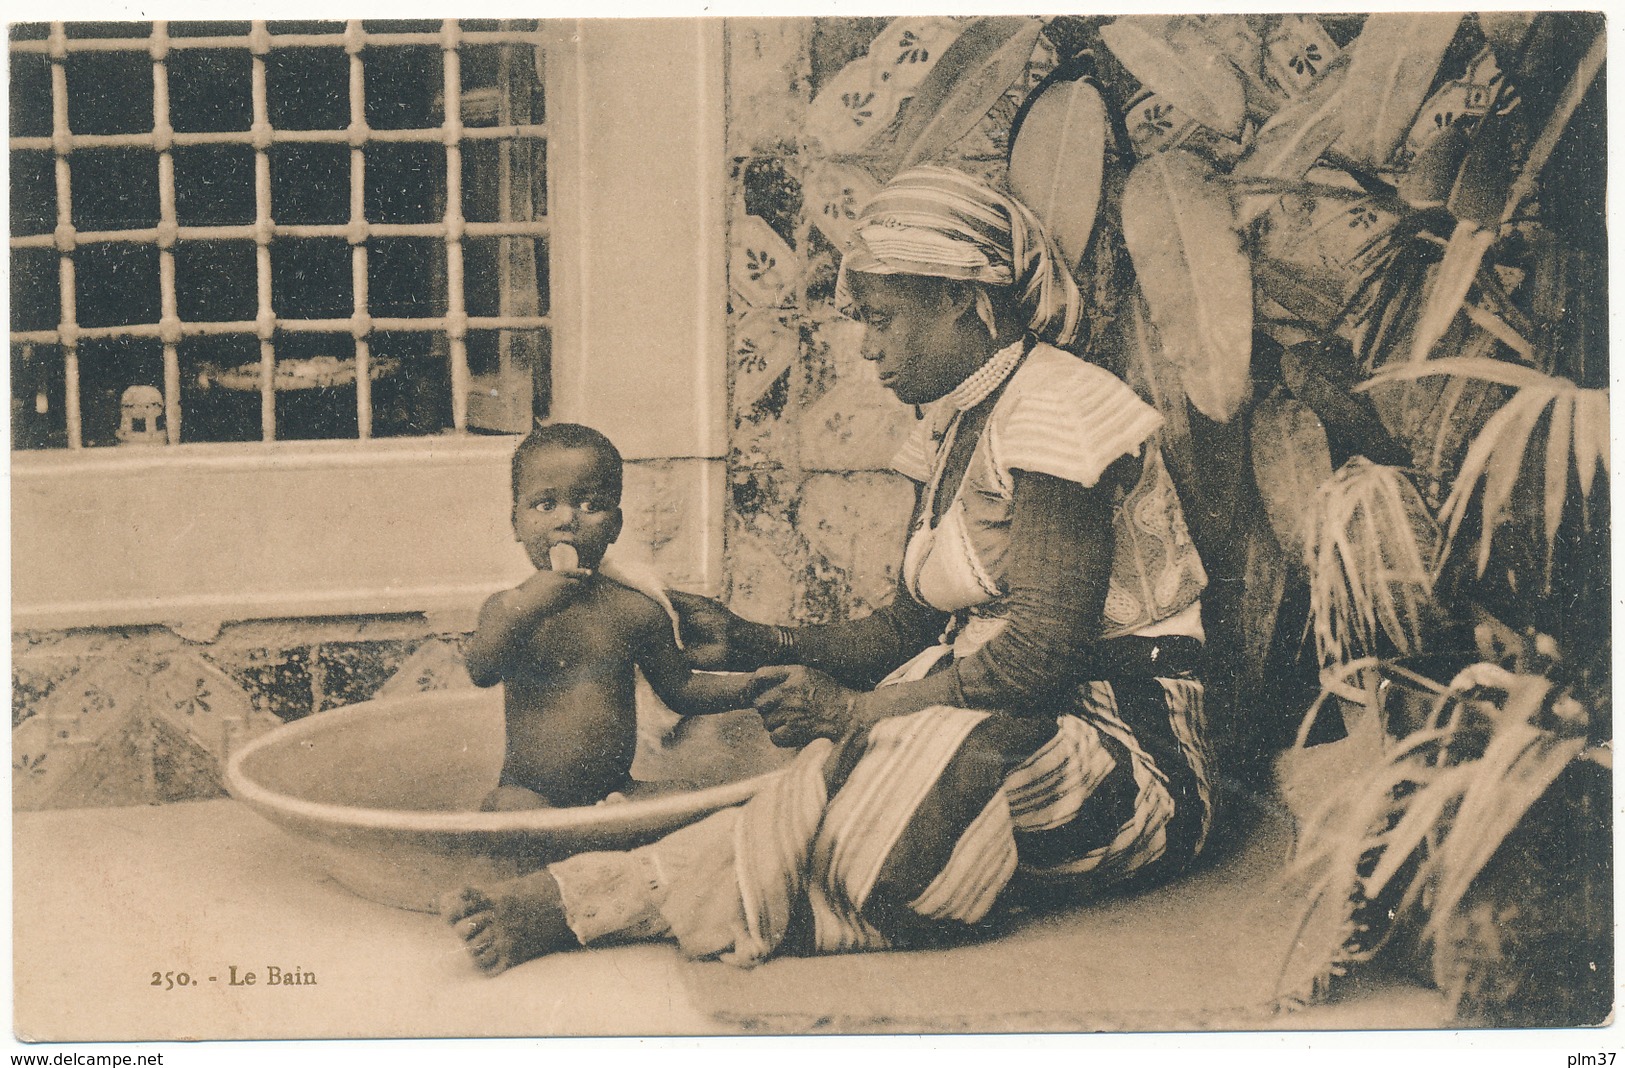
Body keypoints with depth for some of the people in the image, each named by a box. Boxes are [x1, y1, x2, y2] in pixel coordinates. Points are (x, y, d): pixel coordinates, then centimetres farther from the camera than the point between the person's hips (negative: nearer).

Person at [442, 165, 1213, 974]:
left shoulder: (1053, 407, -15)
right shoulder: (952, 427, 14)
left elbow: (1045, 647, -23)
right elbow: (910, 628, 13)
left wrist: (856, 708, -19)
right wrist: (749, 644, 1)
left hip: (1131, 754, -9)